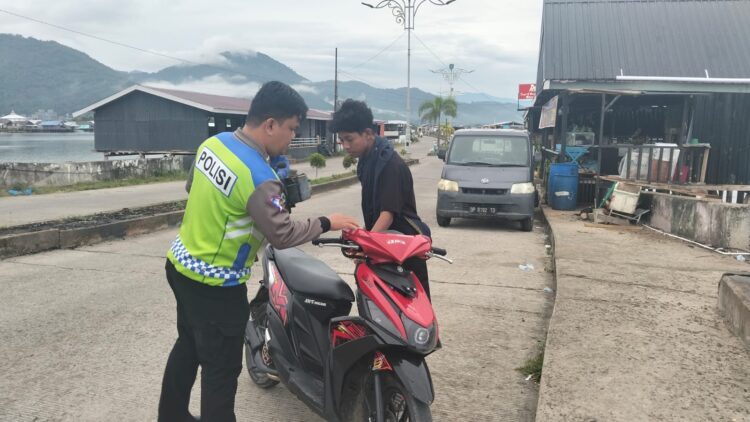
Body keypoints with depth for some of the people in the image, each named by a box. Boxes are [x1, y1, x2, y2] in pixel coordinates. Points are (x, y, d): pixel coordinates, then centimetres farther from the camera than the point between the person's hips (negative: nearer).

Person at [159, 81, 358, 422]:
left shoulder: (213, 142, -2)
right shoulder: (259, 178, -28)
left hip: (181, 263, 9)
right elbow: (282, 235, -22)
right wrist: (326, 224, -10)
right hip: (215, 285, -9)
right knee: (221, 370, 6)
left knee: (188, 346, 27)